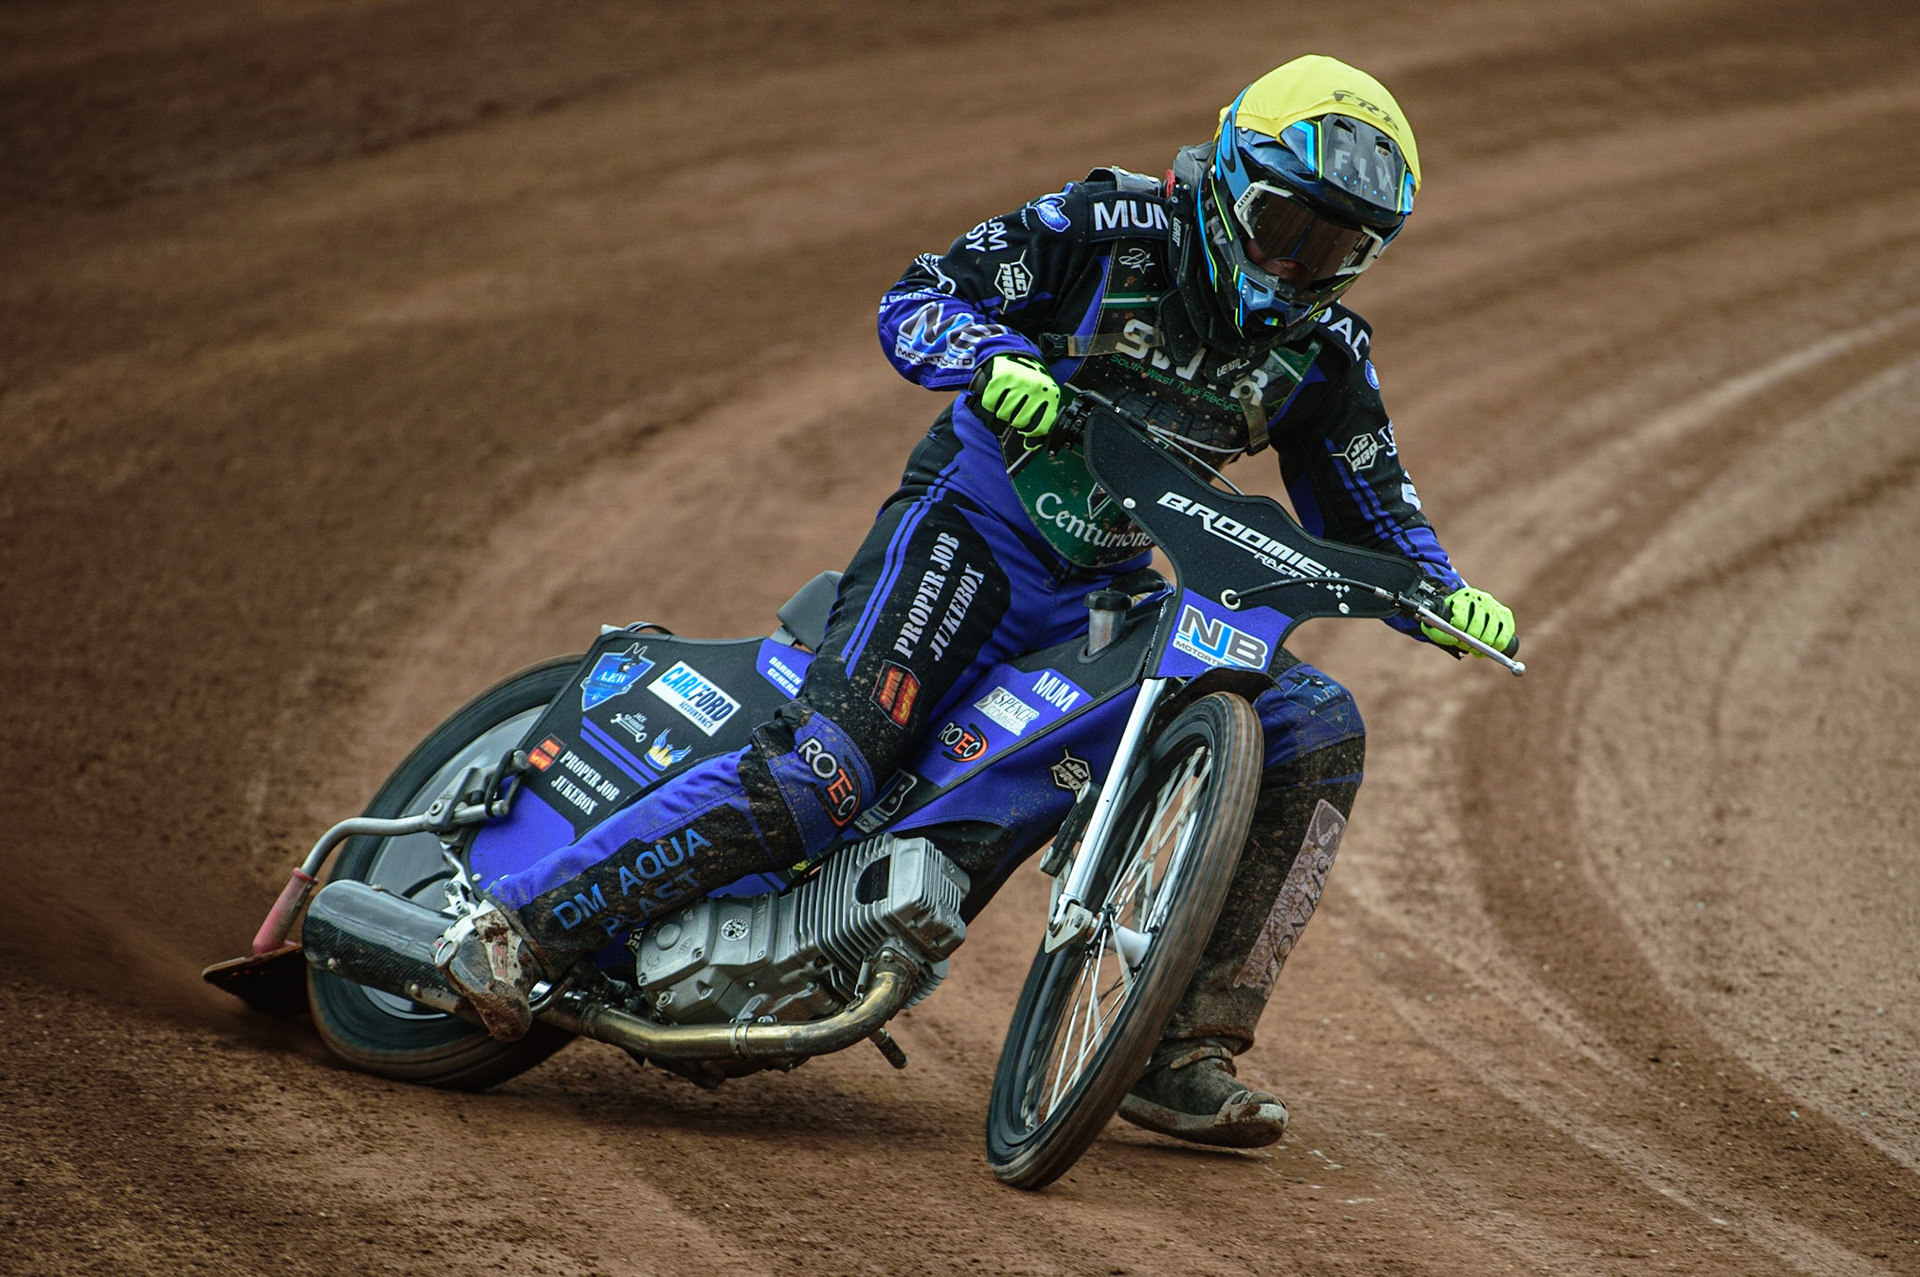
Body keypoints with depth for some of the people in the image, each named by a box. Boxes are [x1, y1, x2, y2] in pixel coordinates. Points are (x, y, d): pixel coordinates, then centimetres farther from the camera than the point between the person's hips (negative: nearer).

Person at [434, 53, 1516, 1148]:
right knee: (817, 780, -24)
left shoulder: (1322, 352, 6)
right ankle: (517, 925, -17)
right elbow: (917, 298, -8)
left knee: (1320, 732, -10)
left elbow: (1369, 512, 13)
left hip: (1110, 595, 6)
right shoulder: (1117, 227, -8)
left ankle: (1187, 1054, -10)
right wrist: (994, 360, -30)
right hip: (973, 532, -6)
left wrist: (1446, 593, -8)